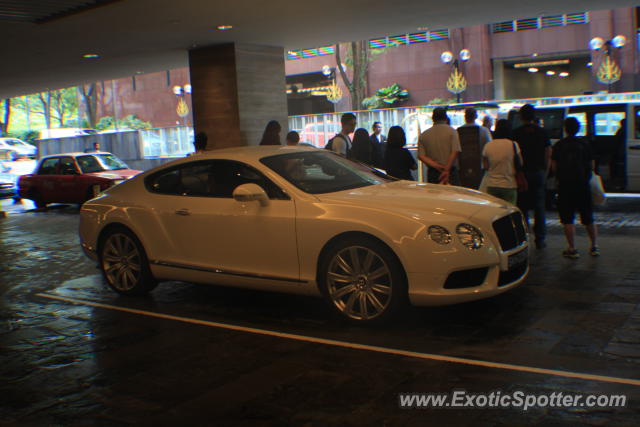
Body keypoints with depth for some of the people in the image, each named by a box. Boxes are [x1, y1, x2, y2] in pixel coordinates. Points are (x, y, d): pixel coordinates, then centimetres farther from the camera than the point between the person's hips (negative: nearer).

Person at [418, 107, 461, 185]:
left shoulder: (424, 134, 7)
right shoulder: (451, 131, -2)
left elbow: (421, 156, -3)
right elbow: (455, 151, -12)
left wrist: (436, 166, -7)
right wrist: (447, 169, -9)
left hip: (432, 173, 3)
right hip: (450, 172, -3)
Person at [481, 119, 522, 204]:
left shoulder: (488, 145, -2)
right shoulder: (513, 145, -9)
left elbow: (485, 166, 5)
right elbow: (520, 163, 0)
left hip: (492, 185, 2)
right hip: (509, 185, -2)